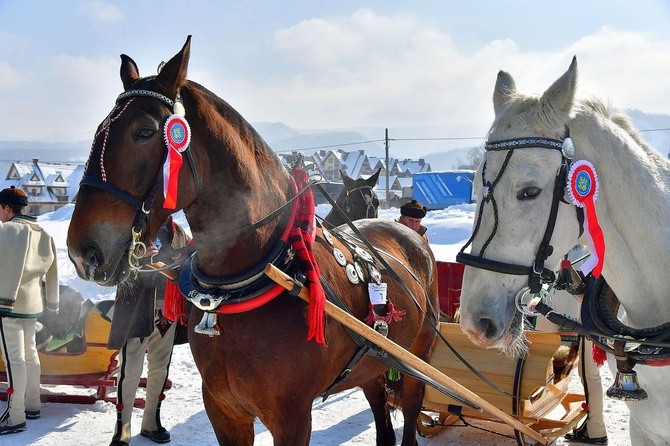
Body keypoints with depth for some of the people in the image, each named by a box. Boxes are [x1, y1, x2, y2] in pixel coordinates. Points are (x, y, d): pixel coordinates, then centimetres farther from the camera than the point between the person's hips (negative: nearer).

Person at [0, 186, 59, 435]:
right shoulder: (43, 234, 9)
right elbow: (52, 273, 15)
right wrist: (52, 304, 22)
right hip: (32, 303, 8)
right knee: (30, 353, 18)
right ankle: (32, 405, 28)